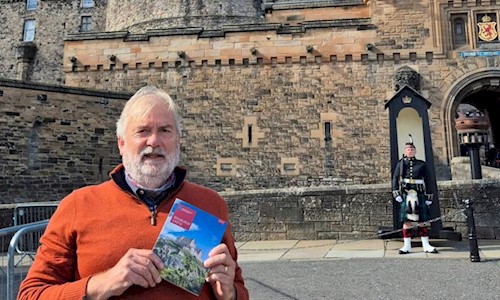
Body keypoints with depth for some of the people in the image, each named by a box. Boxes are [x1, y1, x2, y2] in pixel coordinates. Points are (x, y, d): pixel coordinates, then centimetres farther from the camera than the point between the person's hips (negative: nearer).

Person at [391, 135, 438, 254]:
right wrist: (396, 193, -6)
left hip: (419, 194, 1)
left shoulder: (421, 164, 10)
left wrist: (429, 196, 5)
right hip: (406, 194, -1)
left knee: (422, 220, 5)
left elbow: (427, 181, 10)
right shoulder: (401, 163, 9)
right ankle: (407, 246, 6)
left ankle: (426, 245, 13)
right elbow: (395, 178, 4)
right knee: (407, 220, 0)